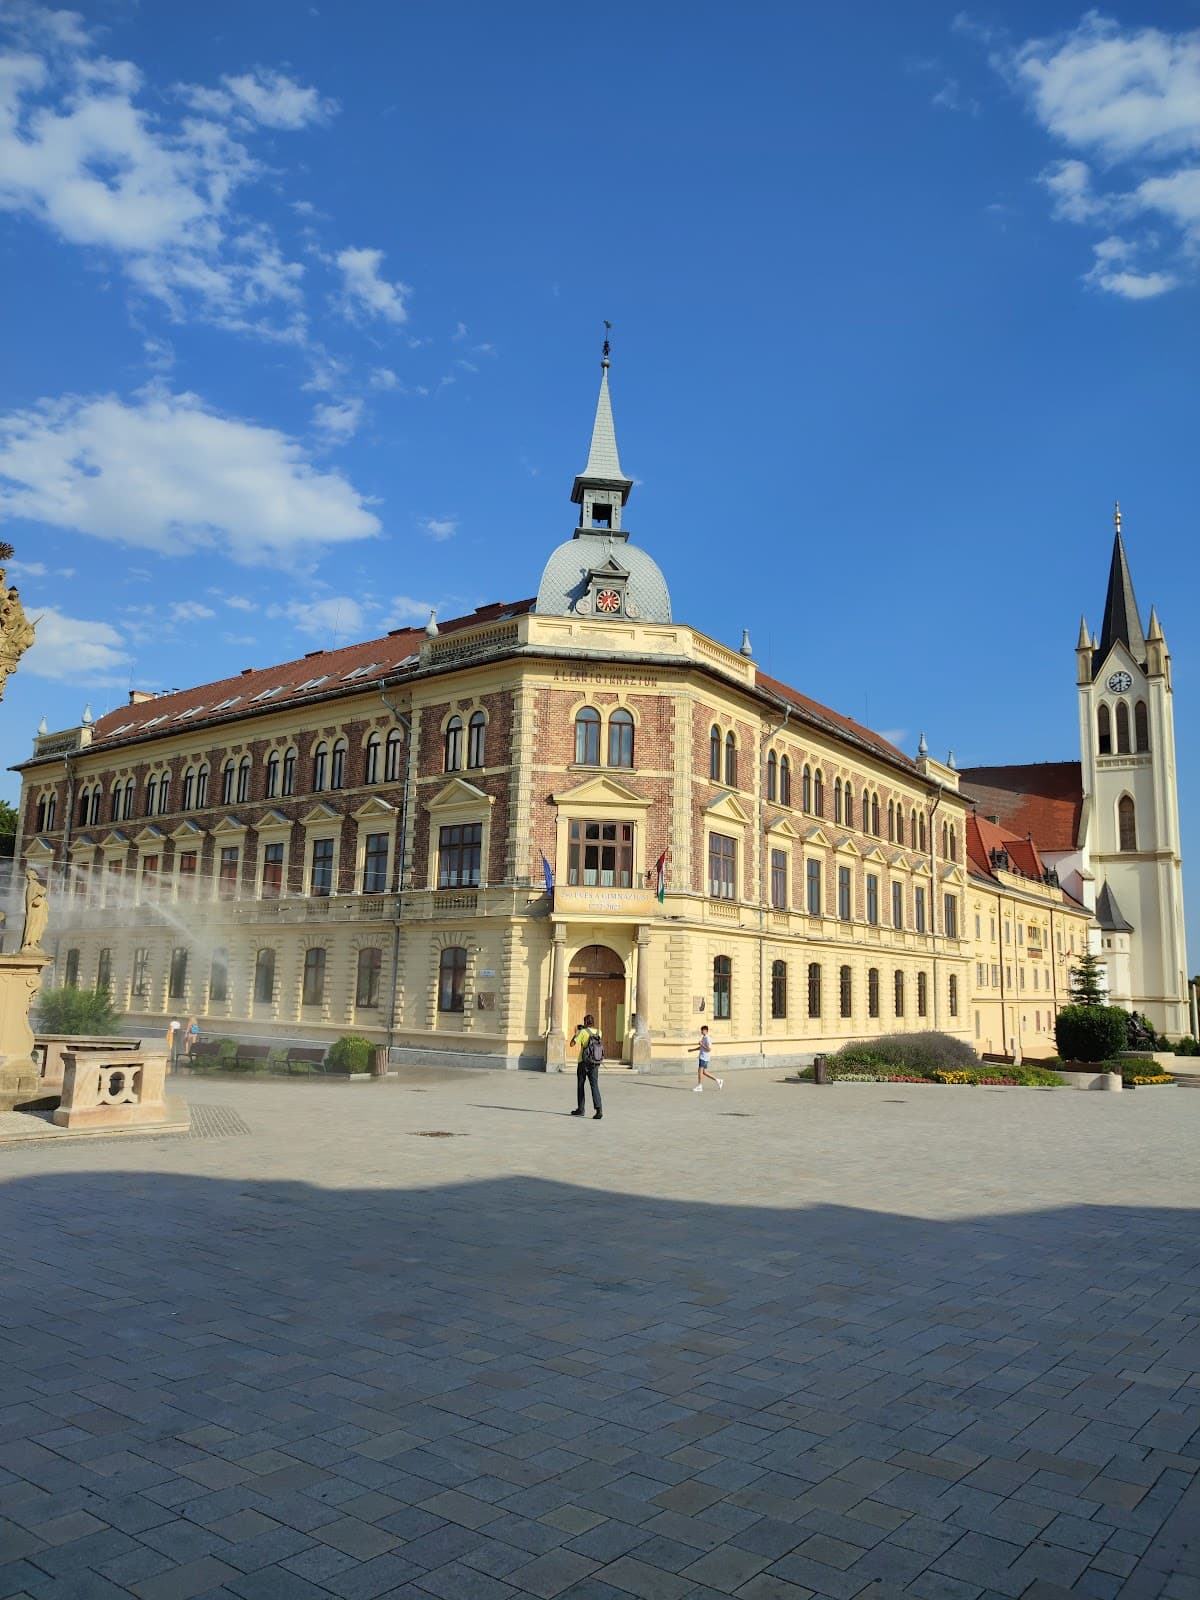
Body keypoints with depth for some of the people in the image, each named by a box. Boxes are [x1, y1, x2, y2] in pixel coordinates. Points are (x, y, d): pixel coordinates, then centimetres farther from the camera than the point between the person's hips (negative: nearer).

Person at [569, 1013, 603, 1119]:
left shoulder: (583, 1032, -8)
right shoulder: (598, 1032, 6)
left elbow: (572, 1044, -9)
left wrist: (575, 1033, 7)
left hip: (583, 1063, -3)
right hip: (595, 1063, 3)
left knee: (580, 1086, 13)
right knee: (594, 1086, -3)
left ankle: (580, 1109, 20)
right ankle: (598, 1109, -20)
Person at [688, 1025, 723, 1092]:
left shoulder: (708, 1039, -15)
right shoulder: (703, 1038, 15)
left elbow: (709, 1049, -21)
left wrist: (702, 1044, -19)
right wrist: (693, 1050, 24)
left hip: (704, 1057, -10)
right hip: (702, 1057, 10)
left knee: (700, 1071, -9)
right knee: (704, 1072, 11)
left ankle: (699, 1087, -5)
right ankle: (718, 1081, 19)